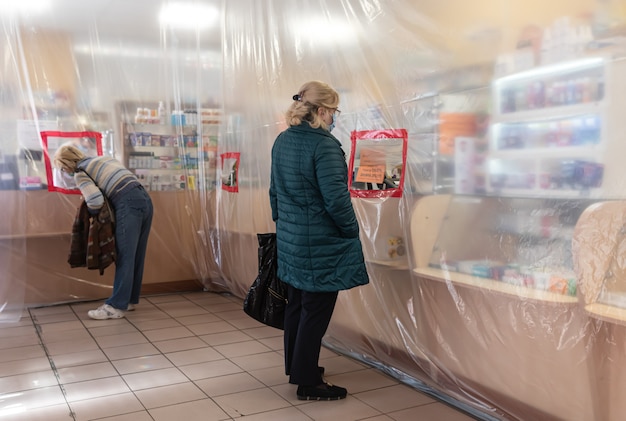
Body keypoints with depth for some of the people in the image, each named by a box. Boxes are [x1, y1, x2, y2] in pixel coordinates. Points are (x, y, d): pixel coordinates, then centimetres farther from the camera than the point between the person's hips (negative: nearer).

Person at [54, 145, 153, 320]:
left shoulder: (79, 172, 4)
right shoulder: (102, 159, 28)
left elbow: (96, 200, -9)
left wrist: (88, 217, 10)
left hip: (129, 205, -8)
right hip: (144, 200, 8)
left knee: (124, 257, -5)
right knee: (136, 256, 12)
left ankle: (116, 306, -1)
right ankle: (130, 299, 21)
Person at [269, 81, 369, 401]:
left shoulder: (282, 141, 6)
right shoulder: (324, 145, -20)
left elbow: (275, 190, 14)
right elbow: (336, 198, -22)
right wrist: (351, 231, -7)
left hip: (290, 239, 9)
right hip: (320, 244, -8)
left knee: (296, 304, 19)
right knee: (316, 311, 3)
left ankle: (295, 366, 35)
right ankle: (308, 383, 14)